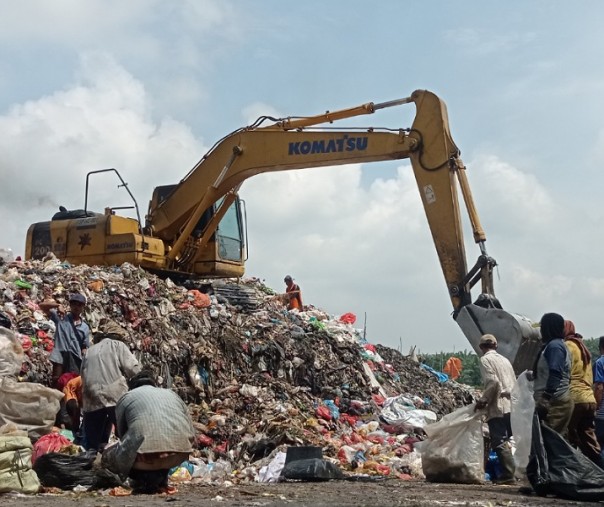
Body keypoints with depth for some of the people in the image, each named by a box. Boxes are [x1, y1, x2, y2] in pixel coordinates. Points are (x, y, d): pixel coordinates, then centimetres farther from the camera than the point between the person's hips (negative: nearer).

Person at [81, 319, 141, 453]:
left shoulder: (90, 351, 25)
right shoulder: (117, 345, 11)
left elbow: (84, 376, 22)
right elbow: (133, 369, -1)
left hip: (92, 399, 4)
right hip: (115, 395, -4)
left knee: (92, 442, 11)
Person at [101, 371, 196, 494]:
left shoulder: (126, 397, 19)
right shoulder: (171, 394, 27)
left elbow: (121, 434, 22)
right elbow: (191, 435, 23)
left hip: (146, 455, -4)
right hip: (180, 455, 4)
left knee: (107, 455, 24)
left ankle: (145, 478, 3)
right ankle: (160, 477, 16)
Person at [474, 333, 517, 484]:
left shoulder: (485, 359, -4)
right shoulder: (505, 360, 19)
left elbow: (493, 382, -16)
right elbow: (514, 383, 15)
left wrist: (483, 400, -7)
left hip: (497, 406, -8)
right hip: (510, 405, 8)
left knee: (499, 442, -7)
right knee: (505, 440, 14)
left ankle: (508, 474, -11)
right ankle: (509, 471, 15)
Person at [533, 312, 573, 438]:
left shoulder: (554, 346, -11)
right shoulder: (558, 344, 19)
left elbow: (555, 376, -21)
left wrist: (543, 403, -24)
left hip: (555, 402, -10)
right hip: (558, 401, 10)